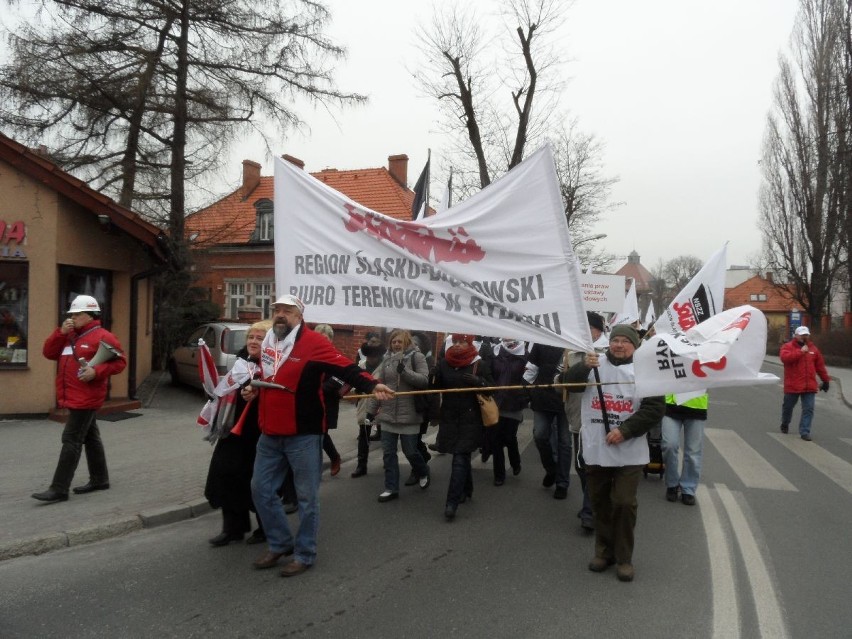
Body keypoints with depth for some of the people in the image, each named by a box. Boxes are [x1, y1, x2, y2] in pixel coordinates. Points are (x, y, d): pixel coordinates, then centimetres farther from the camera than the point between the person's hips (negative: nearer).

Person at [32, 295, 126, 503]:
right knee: (90, 438, 15)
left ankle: (59, 490, -7)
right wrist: (61, 332, -3)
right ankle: (100, 479, 25)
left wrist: (96, 371, -26)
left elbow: (119, 362, -13)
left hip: (86, 398, -9)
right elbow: (48, 353, 10)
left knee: (71, 441, -9)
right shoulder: (69, 336, 16)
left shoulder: (102, 336, -10)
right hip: (74, 398, 9)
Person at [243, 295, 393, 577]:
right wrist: (253, 389, 8)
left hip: (303, 436, -7)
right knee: (261, 489, 14)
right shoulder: (267, 343, 9)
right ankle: (280, 544, 32)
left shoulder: (313, 342, -13)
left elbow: (347, 368, -23)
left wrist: (372, 385, -38)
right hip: (270, 435, 7)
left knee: (306, 497, 5)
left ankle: (304, 554, 22)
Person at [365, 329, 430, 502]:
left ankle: (423, 473, 35)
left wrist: (404, 371, -27)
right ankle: (391, 488, 18)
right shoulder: (387, 359, 6)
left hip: (409, 414, -4)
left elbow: (424, 380, -14)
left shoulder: (416, 356, -6)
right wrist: (371, 408, 6)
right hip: (388, 414, 4)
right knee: (388, 452, 7)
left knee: (410, 451, 5)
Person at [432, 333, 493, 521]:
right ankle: (466, 490, 38)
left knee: (460, 459, -8)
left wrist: (479, 382, -23)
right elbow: (434, 386, 5)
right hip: (449, 418, 4)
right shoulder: (443, 363, 3)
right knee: (462, 457, 17)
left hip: (470, 419, -4)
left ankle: (452, 503, -7)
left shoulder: (479, 364, -5)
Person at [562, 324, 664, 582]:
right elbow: (569, 382, -11)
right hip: (595, 450, 2)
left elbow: (655, 408, -5)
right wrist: (584, 366, -32)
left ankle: (624, 558, 17)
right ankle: (603, 551, 28)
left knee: (625, 503, 1)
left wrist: (625, 430, -15)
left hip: (629, 453, -2)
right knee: (600, 502, 12)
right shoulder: (594, 364, 3)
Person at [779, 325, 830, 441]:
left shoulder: (813, 348, 11)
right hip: (792, 385, -3)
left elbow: (820, 365, 15)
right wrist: (801, 351, -24)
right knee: (788, 406, 13)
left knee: (808, 409, -4)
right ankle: (785, 424, 36)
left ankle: (804, 432, -2)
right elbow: (785, 358, -25)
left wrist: (825, 380, 16)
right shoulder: (788, 347, -3)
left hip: (809, 386, 3)